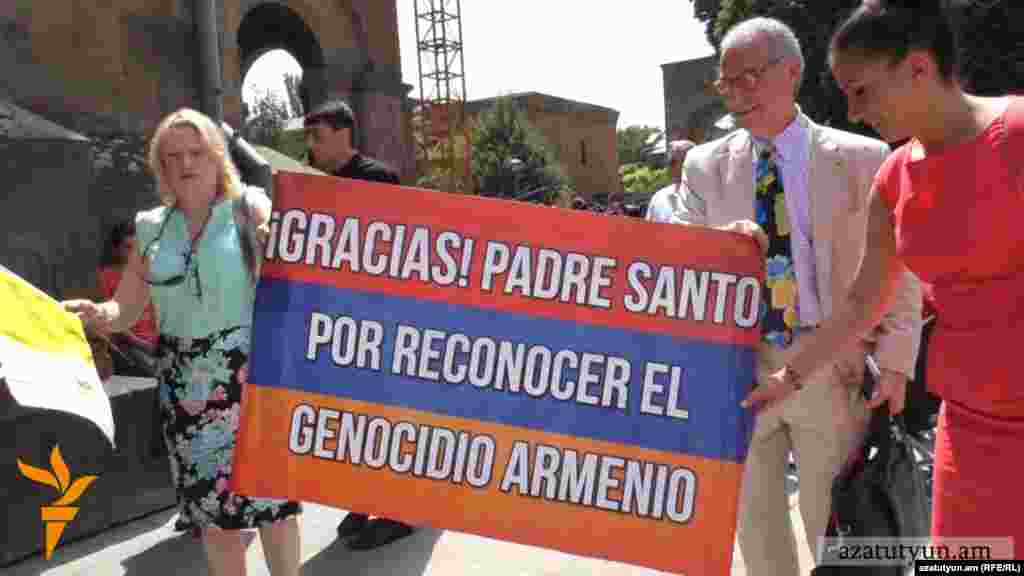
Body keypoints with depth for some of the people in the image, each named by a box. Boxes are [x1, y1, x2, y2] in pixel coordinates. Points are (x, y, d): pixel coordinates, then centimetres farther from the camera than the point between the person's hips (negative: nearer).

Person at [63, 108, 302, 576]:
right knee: (211, 510, 13)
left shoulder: (249, 208, -2)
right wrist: (93, 313, -12)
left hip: (251, 376, -4)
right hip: (186, 387, 4)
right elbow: (125, 310, 10)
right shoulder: (151, 227, 8)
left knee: (270, 496, 3)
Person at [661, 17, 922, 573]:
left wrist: (893, 368, -5)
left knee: (832, 520, 11)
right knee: (755, 518, 16)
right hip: (737, 367, 2)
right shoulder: (705, 165, 4)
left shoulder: (862, 159, -2)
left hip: (829, 369, -2)